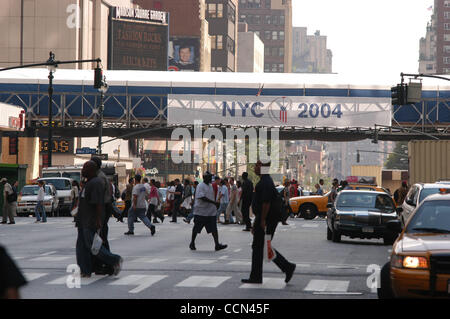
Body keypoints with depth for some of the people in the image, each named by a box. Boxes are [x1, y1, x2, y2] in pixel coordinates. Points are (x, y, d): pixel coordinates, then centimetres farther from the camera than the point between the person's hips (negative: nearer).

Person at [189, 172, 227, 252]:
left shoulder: (210, 186, 15)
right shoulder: (200, 186, -12)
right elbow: (202, 197, -23)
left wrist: (215, 205, 18)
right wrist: (213, 202, -25)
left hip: (211, 211, 7)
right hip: (201, 212, -7)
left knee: (214, 229, -3)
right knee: (196, 228, 5)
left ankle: (217, 245, -9)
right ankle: (192, 243, 20)